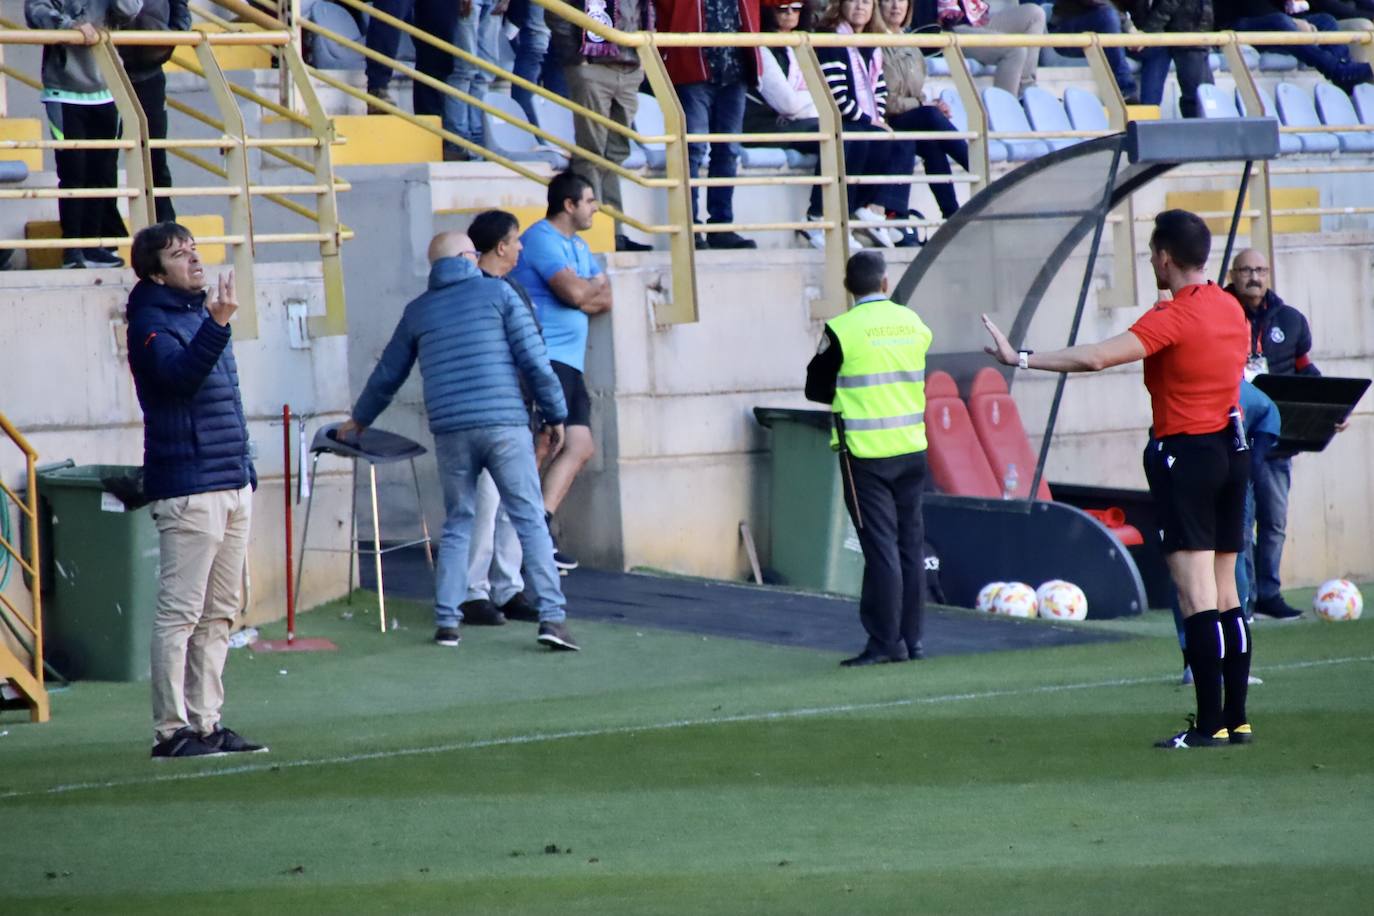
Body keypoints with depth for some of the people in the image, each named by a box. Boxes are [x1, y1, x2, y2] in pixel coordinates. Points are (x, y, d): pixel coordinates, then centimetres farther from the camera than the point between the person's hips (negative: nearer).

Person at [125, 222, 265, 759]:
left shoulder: (202, 311, 19)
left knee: (219, 614, 11)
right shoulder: (151, 322, -8)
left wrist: (245, 468, 24)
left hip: (233, 485, 9)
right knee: (179, 612, -9)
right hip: (187, 488, -9)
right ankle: (171, 730, -8)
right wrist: (217, 324, -39)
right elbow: (178, 373, -28)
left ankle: (205, 723, 15)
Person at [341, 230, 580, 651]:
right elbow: (534, 360, -1)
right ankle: (552, 616, -9)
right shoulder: (497, 292, 5)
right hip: (504, 425, -3)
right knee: (530, 521, -1)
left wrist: (359, 419, 41)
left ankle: (447, 621, 9)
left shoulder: (418, 310, 15)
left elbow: (387, 375, 25)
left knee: (456, 525, 15)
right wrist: (556, 414, 8)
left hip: (451, 433, 3)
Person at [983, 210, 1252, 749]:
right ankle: (1236, 719, 12)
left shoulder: (1174, 317, -15)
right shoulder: (1230, 308, 9)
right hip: (1231, 449, 8)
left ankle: (1209, 725, -10)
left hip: (1185, 455, -8)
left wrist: (1022, 359, -21)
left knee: (1197, 599, -8)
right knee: (1226, 596, 11)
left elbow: (1095, 358, -25)